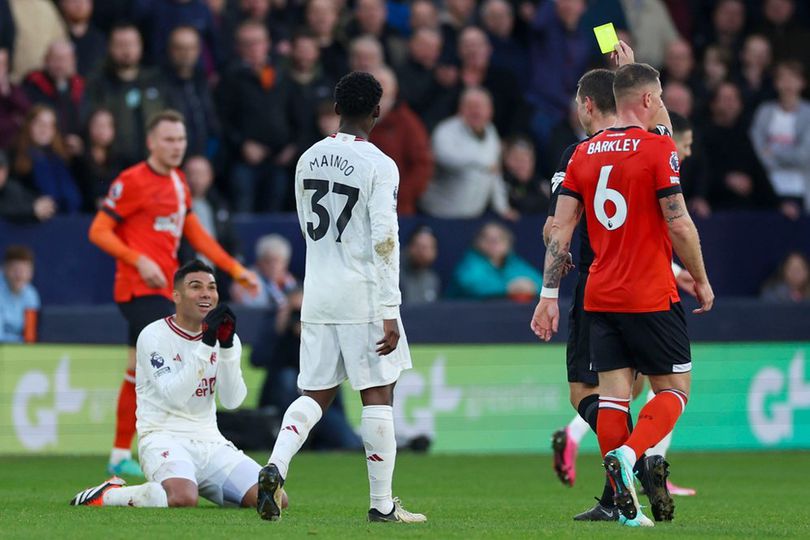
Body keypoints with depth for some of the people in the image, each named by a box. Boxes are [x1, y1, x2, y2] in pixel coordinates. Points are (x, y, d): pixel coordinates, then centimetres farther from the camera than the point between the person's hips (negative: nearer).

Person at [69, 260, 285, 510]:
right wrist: (206, 345, -23)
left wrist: (227, 346, -13)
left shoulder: (224, 336, 12)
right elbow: (174, 395, -19)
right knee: (183, 498, -38)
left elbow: (232, 401, -1)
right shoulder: (154, 336, -5)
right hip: (164, 439, -6)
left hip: (211, 442, 6)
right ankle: (108, 494, -9)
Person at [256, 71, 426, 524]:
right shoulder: (378, 165, -11)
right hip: (363, 295, -5)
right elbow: (384, 240, -15)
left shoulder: (308, 160, 8)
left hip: (318, 295, 5)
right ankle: (382, 504, 4)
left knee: (316, 394, 10)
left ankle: (276, 466, -13)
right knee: (378, 396, 2)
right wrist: (390, 312, -14)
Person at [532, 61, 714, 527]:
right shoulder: (658, 149, -9)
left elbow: (560, 230, 5)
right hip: (652, 297, -5)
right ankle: (626, 455, -20)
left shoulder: (585, 153, 8)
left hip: (600, 297, 5)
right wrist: (701, 280, 1)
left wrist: (549, 295, 8)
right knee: (675, 389, 5)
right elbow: (680, 226, -12)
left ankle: (625, 505, 0)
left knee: (613, 396, 5)